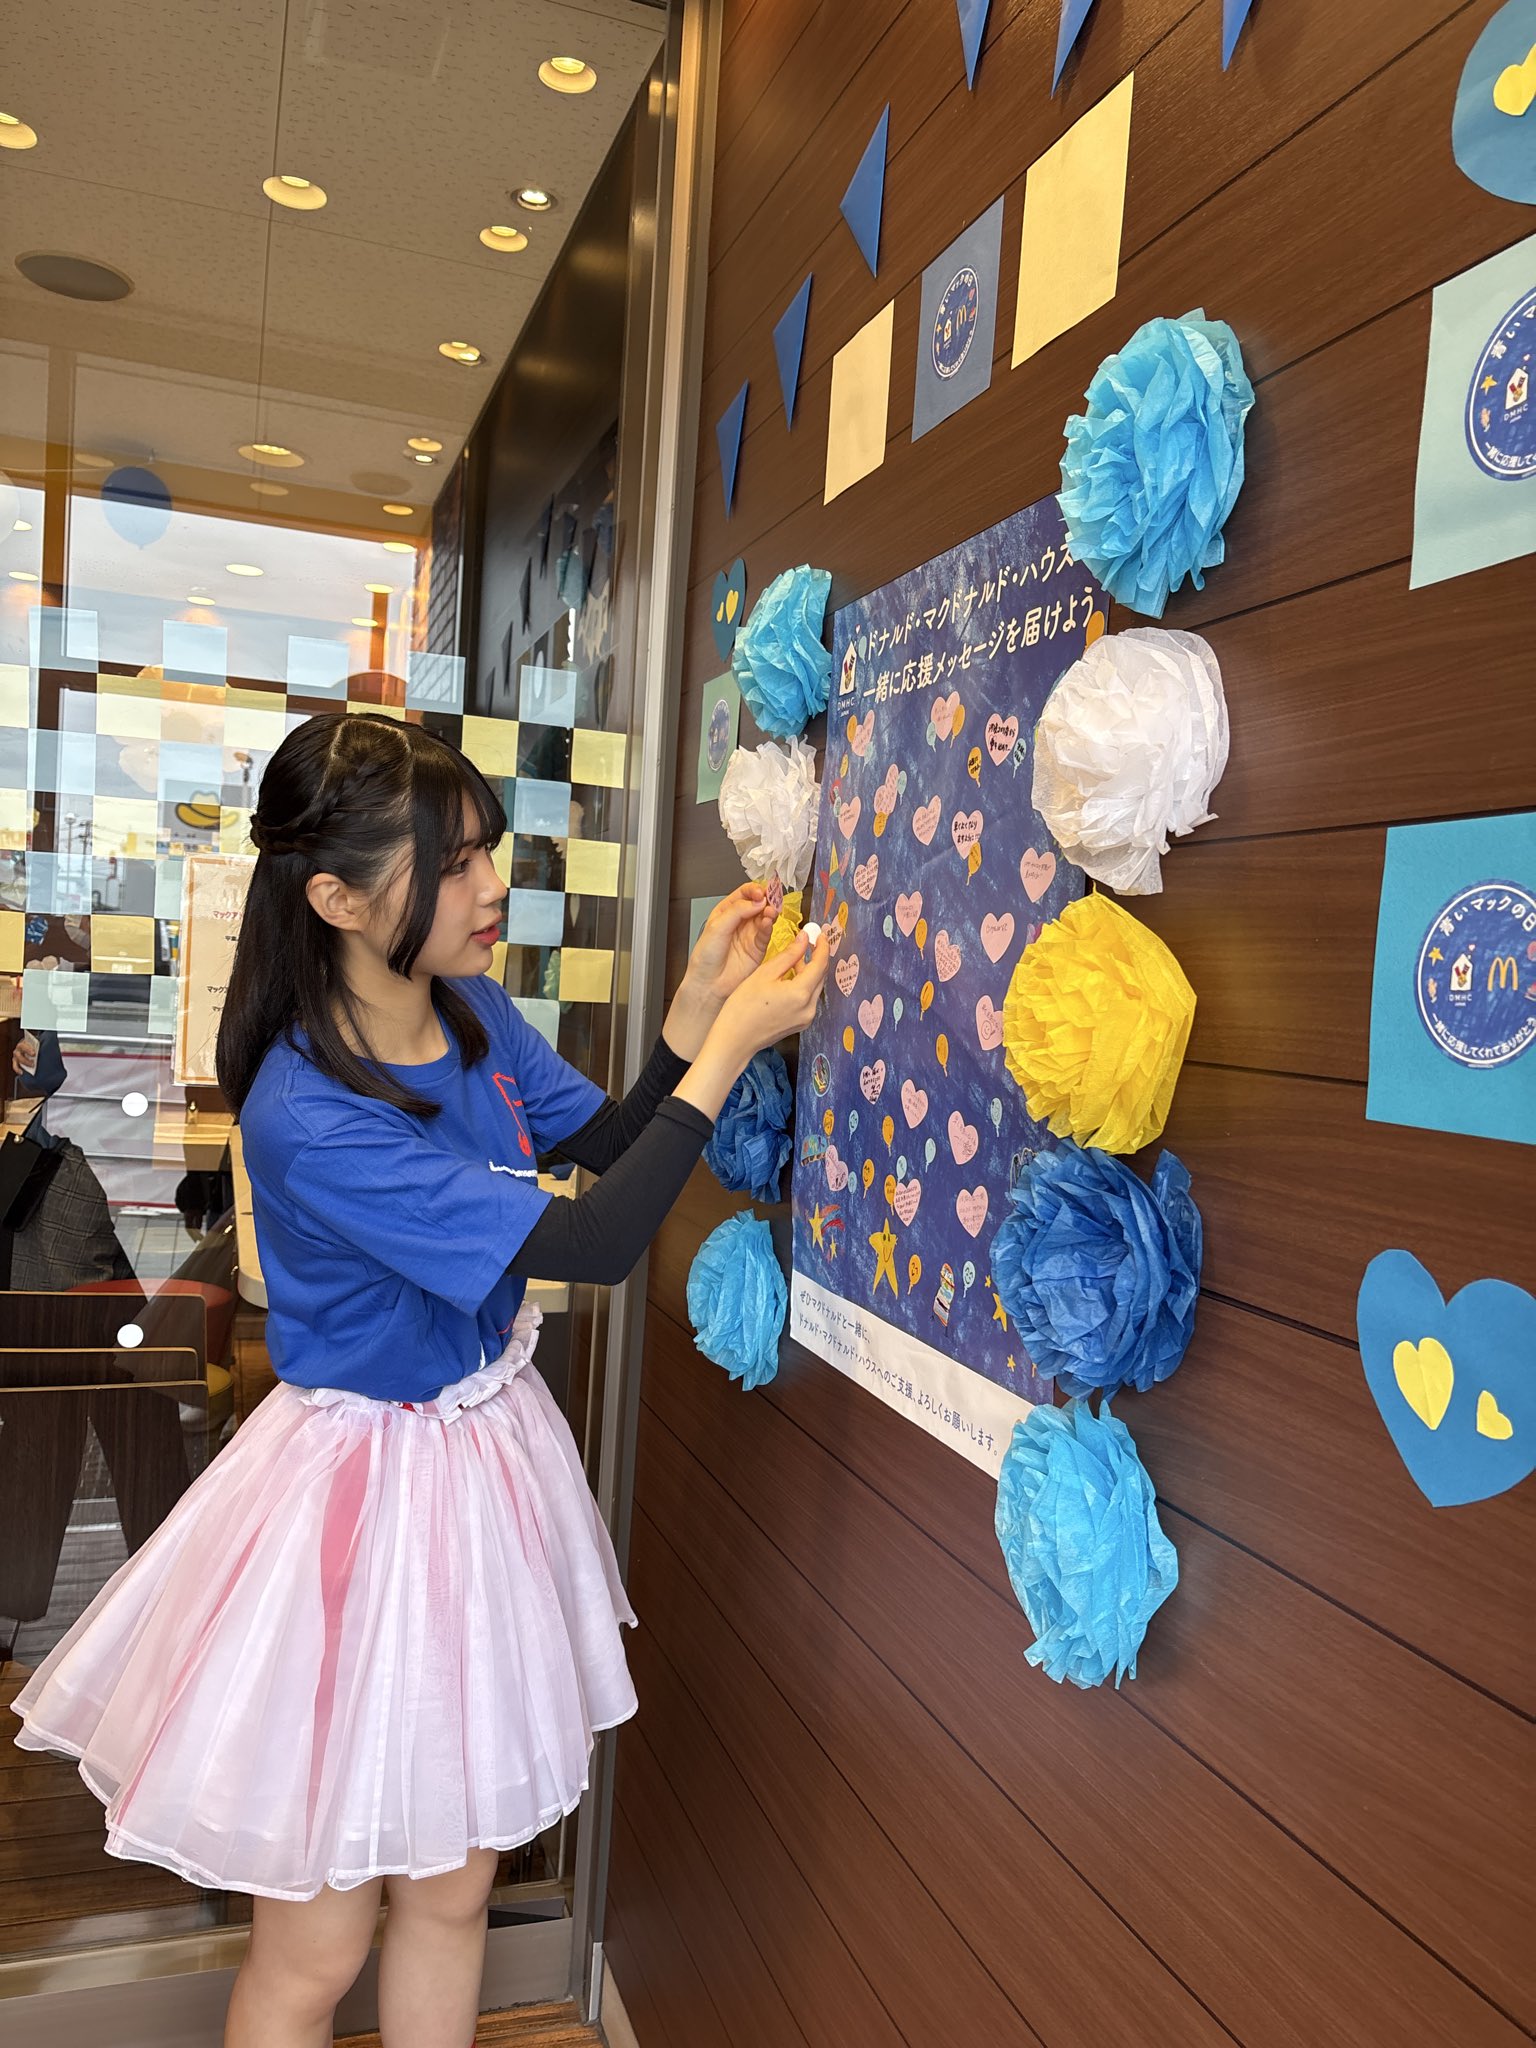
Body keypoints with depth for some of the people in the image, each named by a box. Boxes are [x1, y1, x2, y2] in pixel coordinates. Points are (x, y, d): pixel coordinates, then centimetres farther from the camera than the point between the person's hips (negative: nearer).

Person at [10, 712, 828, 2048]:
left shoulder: (472, 1007, -6)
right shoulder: (308, 1122, -30)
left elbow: (609, 1140, 7)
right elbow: (595, 1243, -30)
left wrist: (700, 1002, -8)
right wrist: (732, 1046, -26)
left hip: (484, 1459, 7)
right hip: (363, 1498, -7)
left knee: (451, 1892, 23)